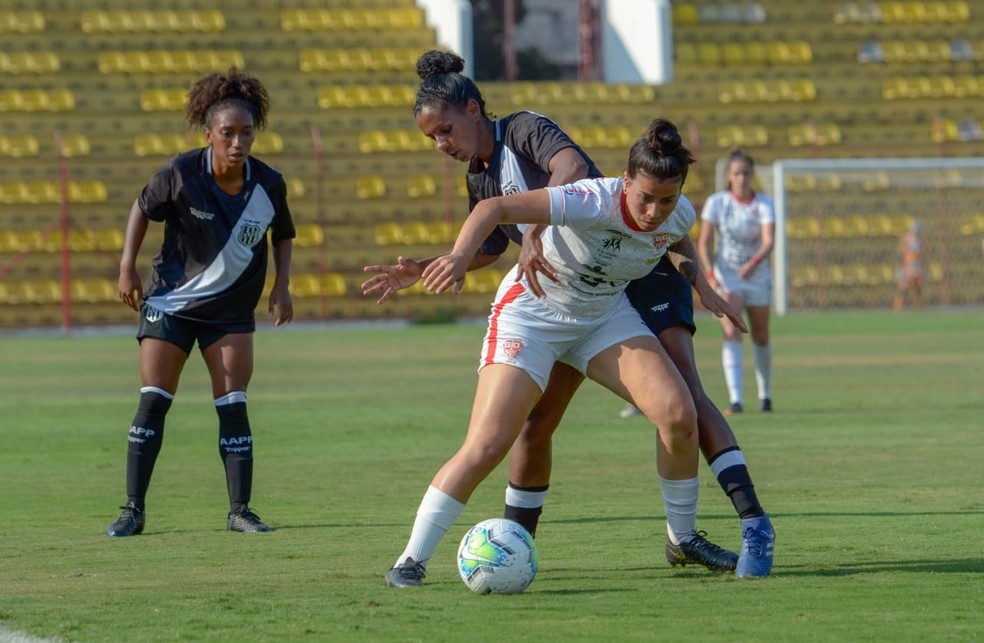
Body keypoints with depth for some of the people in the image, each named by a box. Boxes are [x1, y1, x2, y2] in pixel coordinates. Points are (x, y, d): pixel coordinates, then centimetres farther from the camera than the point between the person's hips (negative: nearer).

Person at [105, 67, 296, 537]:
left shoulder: (269, 185, -11)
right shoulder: (181, 175, -18)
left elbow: (282, 236, 8)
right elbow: (142, 209, 1)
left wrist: (281, 285, -5)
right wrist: (127, 266, -5)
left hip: (231, 310, 1)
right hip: (170, 302, -1)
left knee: (233, 406, -5)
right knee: (152, 402, -4)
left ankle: (240, 511, 3)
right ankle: (133, 510, 2)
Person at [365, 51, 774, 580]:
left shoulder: (524, 129, -13)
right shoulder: (480, 179, 10)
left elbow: (572, 167, -35)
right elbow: (487, 248, 27)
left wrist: (534, 234, -46)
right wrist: (418, 271, 17)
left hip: (637, 272, -8)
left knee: (684, 396, -21)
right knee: (534, 422, 4)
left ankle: (754, 522, -26)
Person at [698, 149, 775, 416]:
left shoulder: (764, 204, -9)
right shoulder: (716, 202, -8)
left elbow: (769, 241, -22)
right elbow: (704, 241, -6)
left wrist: (755, 262, -41)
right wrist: (711, 274, -19)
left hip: (756, 274, 1)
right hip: (726, 275, -1)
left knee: (760, 338, 13)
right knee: (732, 333, -20)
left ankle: (765, 394, 36)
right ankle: (736, 399, -28)